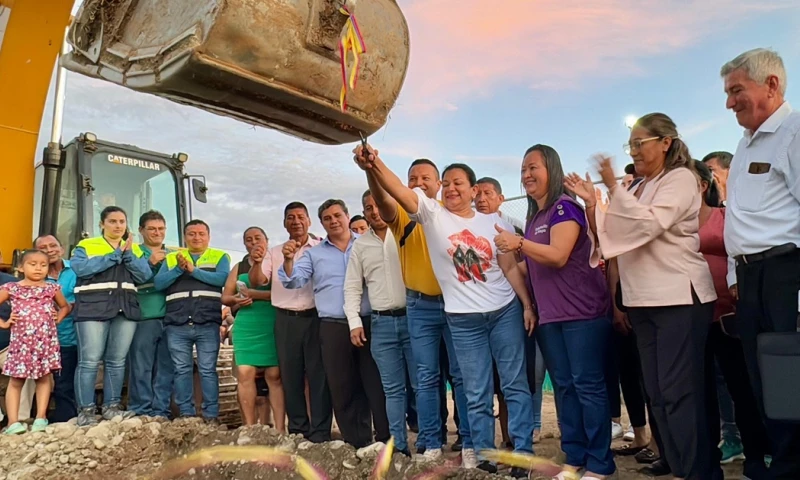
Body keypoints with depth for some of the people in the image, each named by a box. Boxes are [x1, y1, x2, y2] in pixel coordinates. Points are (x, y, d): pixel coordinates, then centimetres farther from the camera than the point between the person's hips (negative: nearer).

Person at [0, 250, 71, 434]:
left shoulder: (52, 288, 7)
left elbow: (66, 306, 21)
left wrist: (58, 318, 5)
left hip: (46, 341, 1)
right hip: (21, 341, -1)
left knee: (44, 378, 5)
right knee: (16, 380, 3)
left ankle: (41, 417, 11)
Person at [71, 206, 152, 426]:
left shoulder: (134, 249, 17)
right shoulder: (86, 246, 8)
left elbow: (145, 276, 4)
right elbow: (80, 268, -12)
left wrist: (128, 254, -7)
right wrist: (116, 254, -9)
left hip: (126, 310, 4)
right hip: (93, 308, -3)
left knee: (117, 361, 5)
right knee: (89, 361, -7)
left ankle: (111, 406, 13)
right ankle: (86, 410, 0)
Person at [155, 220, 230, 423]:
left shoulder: (220, 257, 11)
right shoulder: (171, 258, 18)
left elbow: (222, 278, -9)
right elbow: (158, 283, 4)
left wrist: (193, 270, -14)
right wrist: (179, 269, -11)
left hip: (208, 324, -2)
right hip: (177, 325, 3)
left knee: (208, 370, -1)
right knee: (181, 370, 5)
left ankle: (211, 415, 5)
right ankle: (186, 414, 14)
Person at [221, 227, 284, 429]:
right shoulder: (239, 267, 20)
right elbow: (225, 297, 17)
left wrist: (253, 294, -10)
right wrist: (236, 300, -5)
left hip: (273, 325, -4)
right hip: (245, 326, 4)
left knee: (275, 375, -5)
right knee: (244, 373, -5)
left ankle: (280, 428, -1)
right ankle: (250, 427, 4)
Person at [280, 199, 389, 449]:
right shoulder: (313, 253, 12)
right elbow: (293, 281, 3)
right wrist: (288, 260, -15)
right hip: (333, 327, 2)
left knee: (377, 383, 0)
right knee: (342, 388, 8)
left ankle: (387, 441, 10)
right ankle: (357, 443, 20)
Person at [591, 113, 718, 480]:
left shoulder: (680, 178, -4)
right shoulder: (642, 188, 20)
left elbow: (649, 223, -19)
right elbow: (620, 234, 17)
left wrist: (613, 187, -16)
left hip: (679, 298, -8)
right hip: (644, 301, 8)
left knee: (679, 392, -8)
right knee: (658, 393, 8)